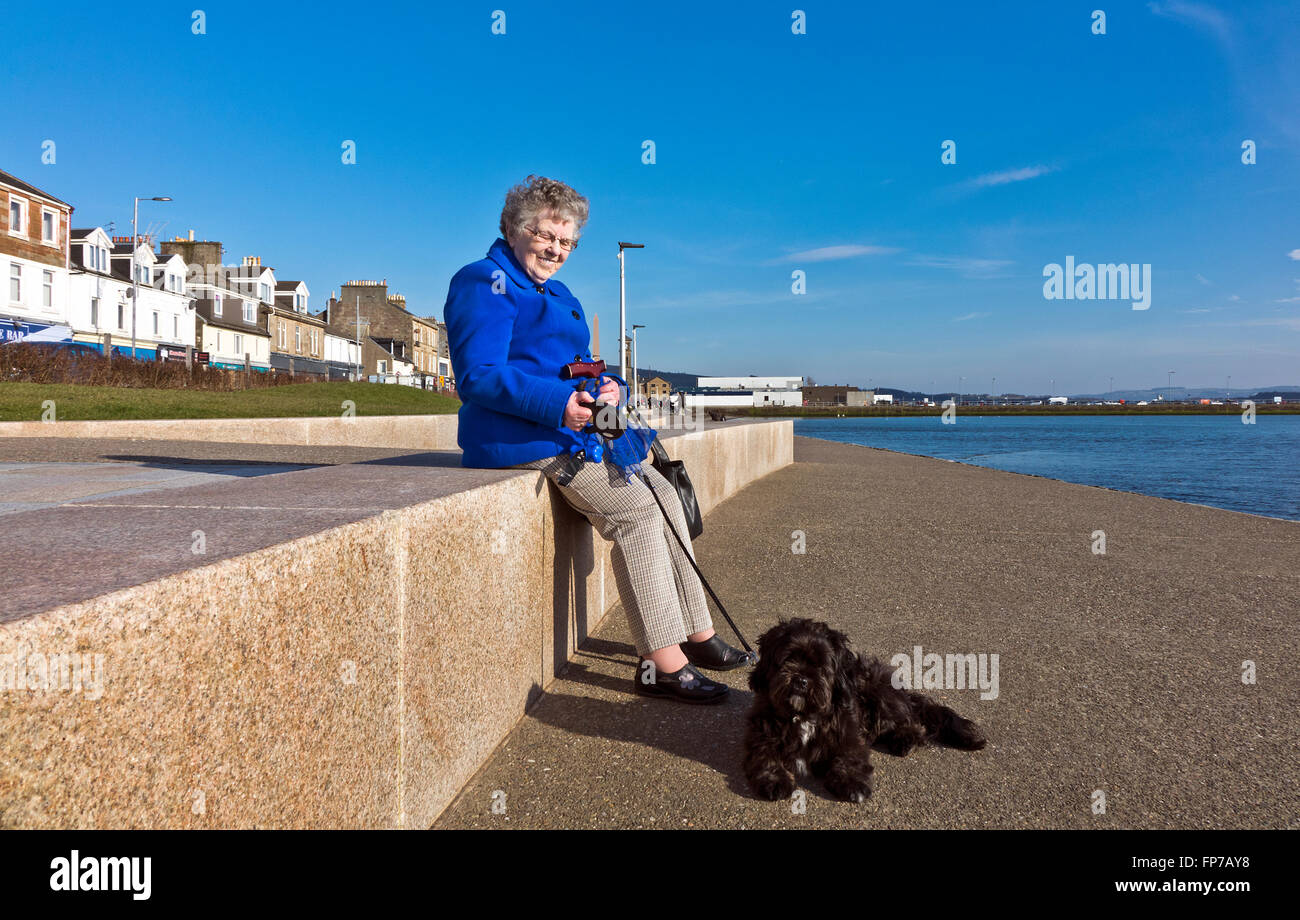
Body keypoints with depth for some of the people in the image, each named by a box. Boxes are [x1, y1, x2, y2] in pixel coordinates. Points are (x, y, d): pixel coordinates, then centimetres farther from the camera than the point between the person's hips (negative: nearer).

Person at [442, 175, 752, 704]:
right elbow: (477, 376, -19)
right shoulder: (486, 283, -7)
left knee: (663, 493, 2)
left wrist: (604, 389, -3)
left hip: (571, 431, 10)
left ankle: (698, 635, 8)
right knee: (635, 508, -21)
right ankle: (661, 664, -17)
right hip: (519, 438, -10)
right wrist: (559, 404, -30)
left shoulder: (557, 295, 24)